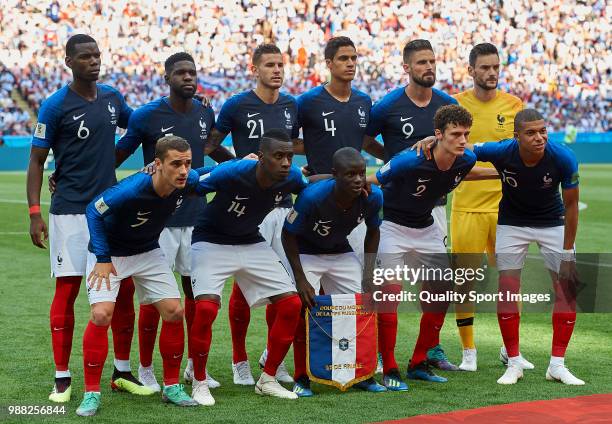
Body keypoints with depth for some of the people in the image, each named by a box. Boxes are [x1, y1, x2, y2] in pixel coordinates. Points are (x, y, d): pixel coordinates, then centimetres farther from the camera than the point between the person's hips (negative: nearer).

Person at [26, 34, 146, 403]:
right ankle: (62, 378, 7)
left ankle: (122, 372, 16)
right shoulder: (56, 105, -7)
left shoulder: (111, 96, 8)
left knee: (125, 289, 4)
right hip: (70, 212, -5)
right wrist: (35, 213, -12)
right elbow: (37, 160, -4)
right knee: (67, 291, -3)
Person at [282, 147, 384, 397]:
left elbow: (373, 232, -1)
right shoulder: (312, 196, -34)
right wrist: (301, 280, -23)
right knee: (304, 309, -18)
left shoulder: (372, 197, -22)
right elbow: (288, 235, -20)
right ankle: (302, 378, -4)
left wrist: (369, 273, -6)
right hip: (306, 253, -4)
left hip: (341, 252, 4)